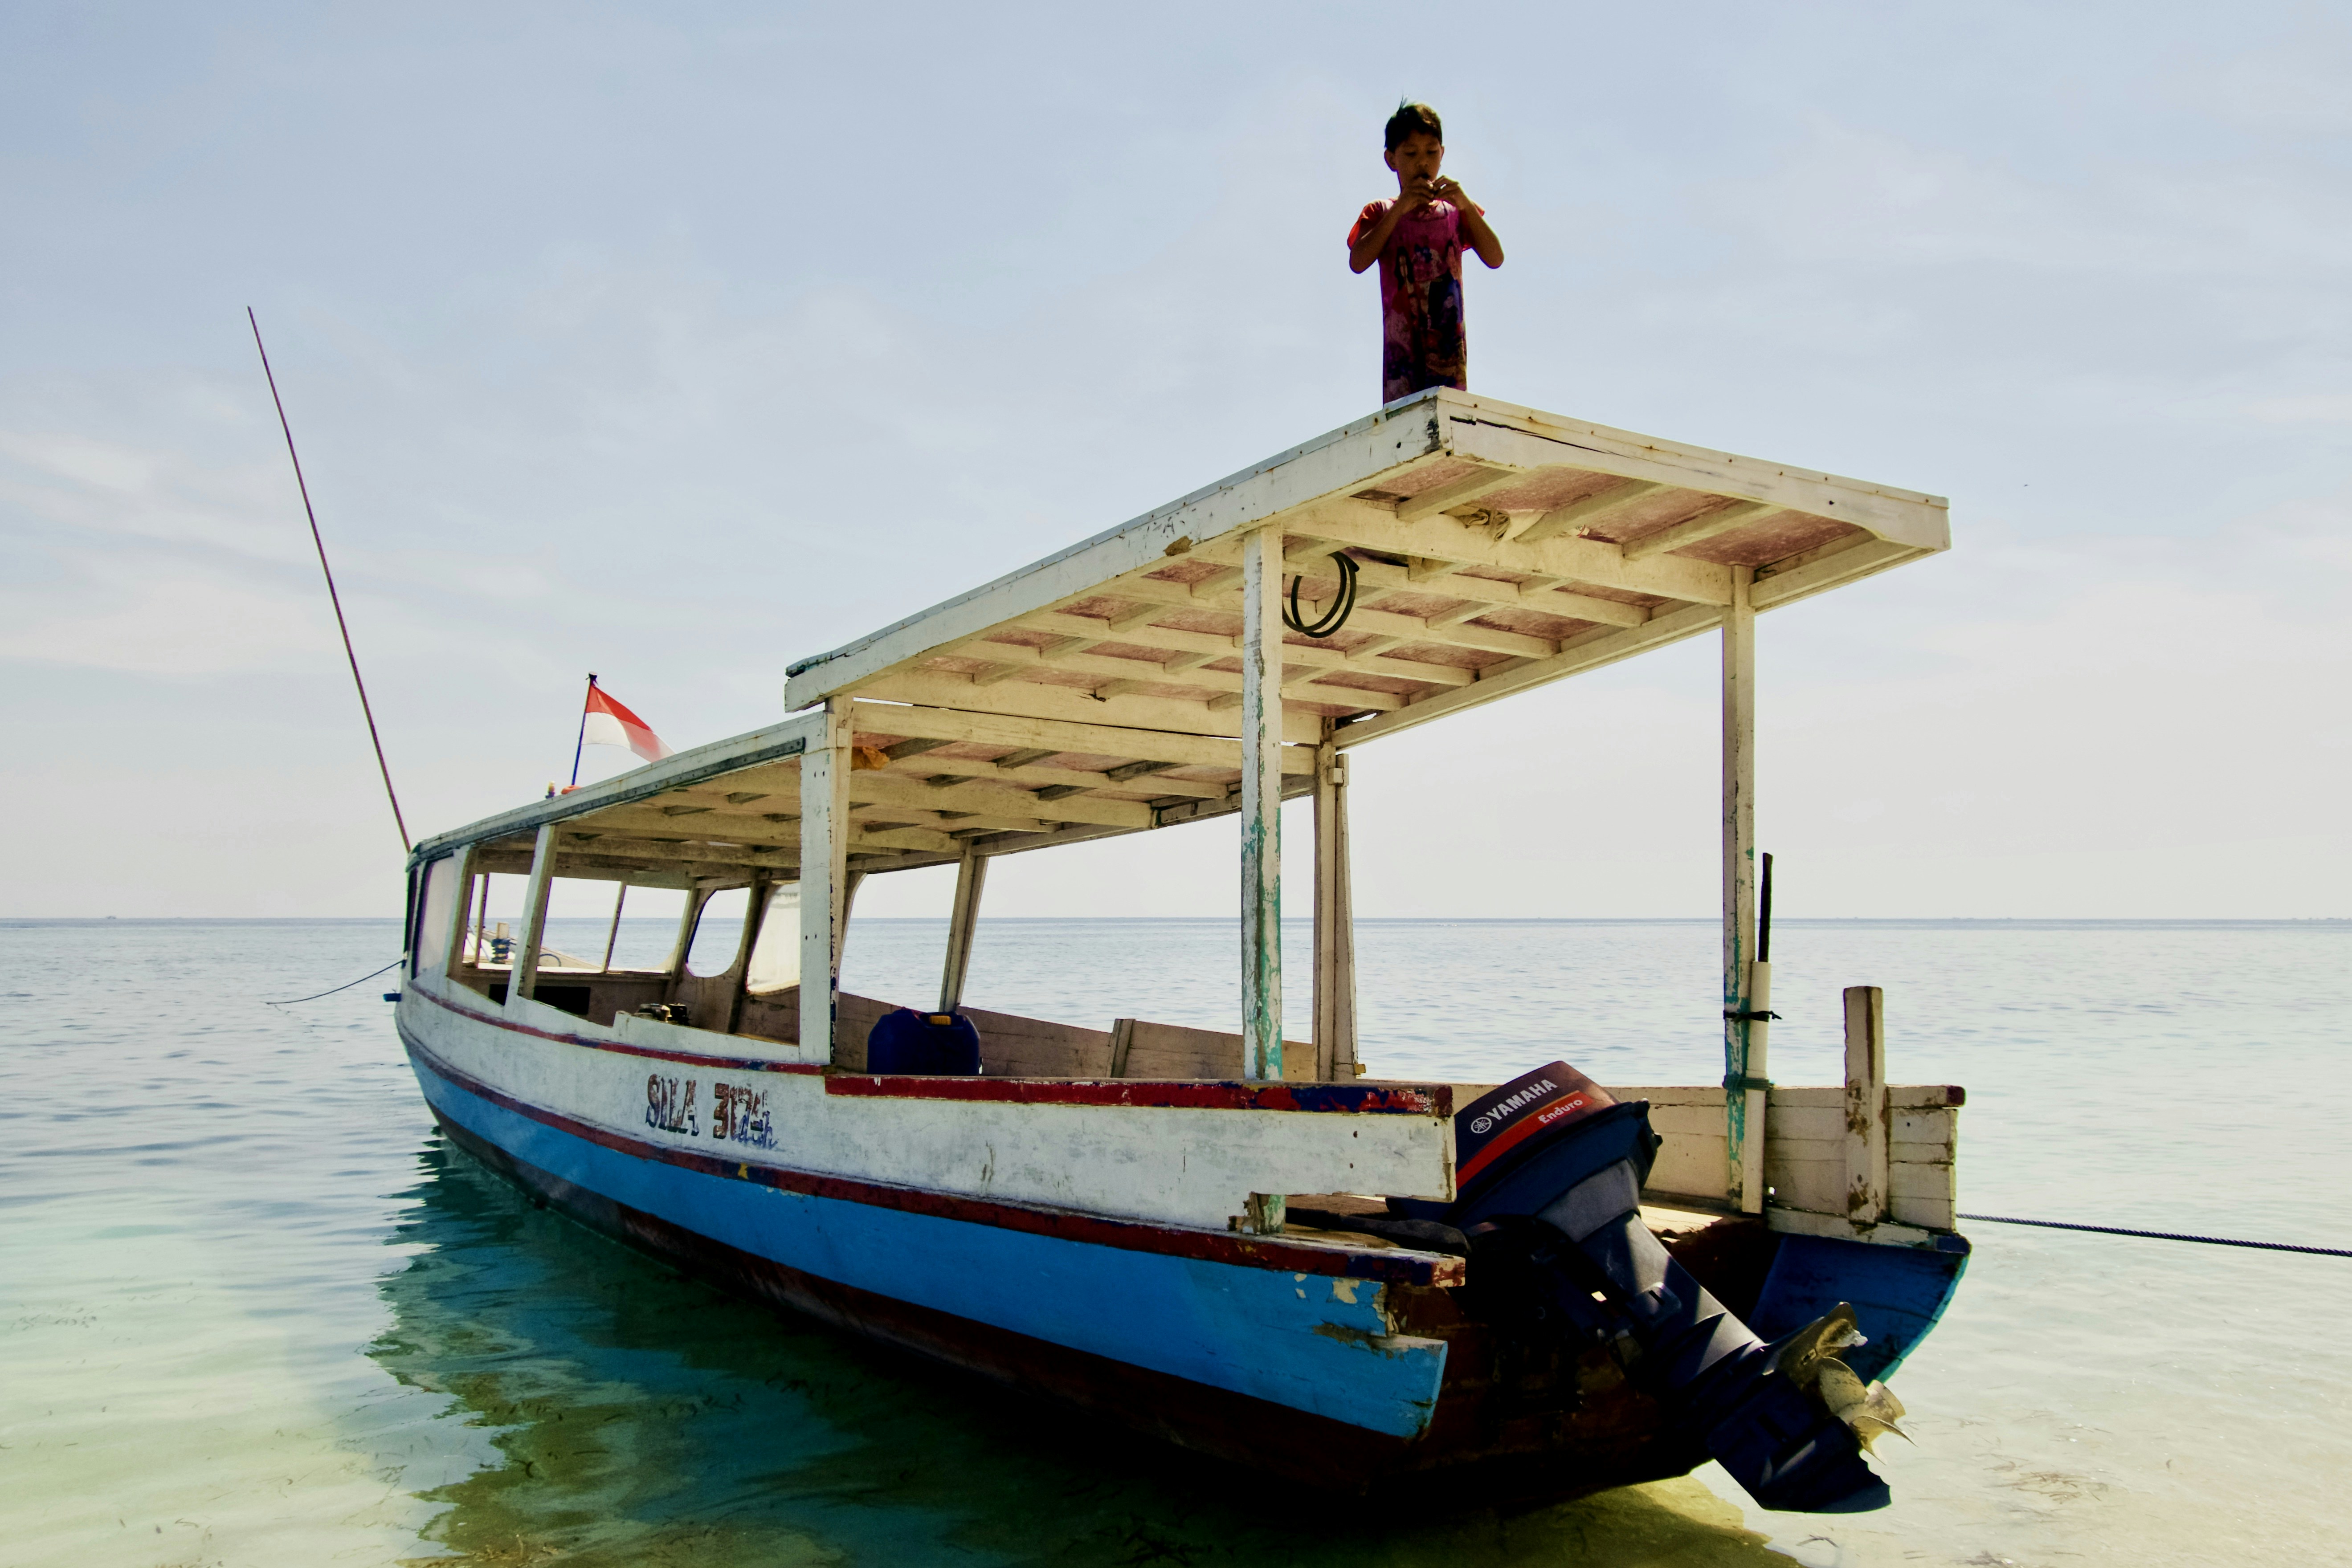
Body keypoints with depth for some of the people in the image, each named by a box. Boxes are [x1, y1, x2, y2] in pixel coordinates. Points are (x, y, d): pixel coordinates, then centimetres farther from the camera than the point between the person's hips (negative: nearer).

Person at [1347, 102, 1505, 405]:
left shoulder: (1456, 210, 18)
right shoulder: (1379, 212, 16)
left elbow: (1495, 259, 6)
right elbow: (1357, 262, -2)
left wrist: (1466, 204, -5)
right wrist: (1400, 208, -7)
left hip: (1448, 337, 1)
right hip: (1401, 339, -1)